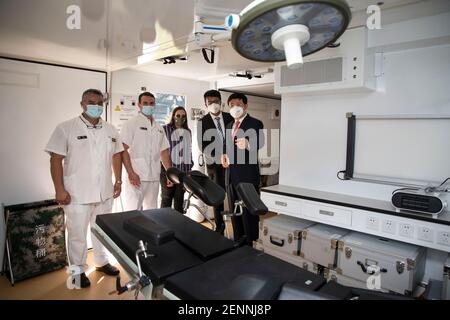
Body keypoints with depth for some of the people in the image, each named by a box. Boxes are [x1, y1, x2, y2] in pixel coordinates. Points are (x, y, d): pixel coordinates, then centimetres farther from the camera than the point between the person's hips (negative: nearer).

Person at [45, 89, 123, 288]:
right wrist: (59, 189, -13)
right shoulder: (66, 128, -8)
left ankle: (102, 262, 38)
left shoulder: (110, 130, 6)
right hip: (77, 195, -4)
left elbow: (117, 155, 13)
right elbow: (56, 159, -9)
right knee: (77, 234, 8)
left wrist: (118, 181, 10)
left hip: (105, 193, 5)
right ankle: (77, 271, 28)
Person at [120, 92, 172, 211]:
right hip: (136, 177, -5)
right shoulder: (131, 123, -1)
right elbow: (123, 149, -8)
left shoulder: (159, 128, 16)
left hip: (154, 178, 6)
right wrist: (131, 173, -16)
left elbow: (164, 151, 17)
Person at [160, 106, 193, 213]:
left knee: (180, 198, 9)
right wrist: (163, 166, -7)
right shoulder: (165, 129, -2)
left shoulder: (188, 132, 14)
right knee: (167, 198, 2)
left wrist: (190, 166, 14)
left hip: (183, 170, 4)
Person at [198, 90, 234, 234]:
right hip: (215, 164, -1)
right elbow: (202, 146, -5)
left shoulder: (230, 118, 4)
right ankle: (219, 226, 20)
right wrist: (217, 157, -17)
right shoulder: (203, 122, -2)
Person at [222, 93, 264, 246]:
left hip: (248, 176, -7)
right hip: (232, 175, 8)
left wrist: (247, 144, -43)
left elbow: (259, 143, -23)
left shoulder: (255, 123, -8)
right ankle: (238, 242, 32)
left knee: (249, 211, 0)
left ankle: (251, 246, 15)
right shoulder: (230, 126, 15)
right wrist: (224, 154, 2)